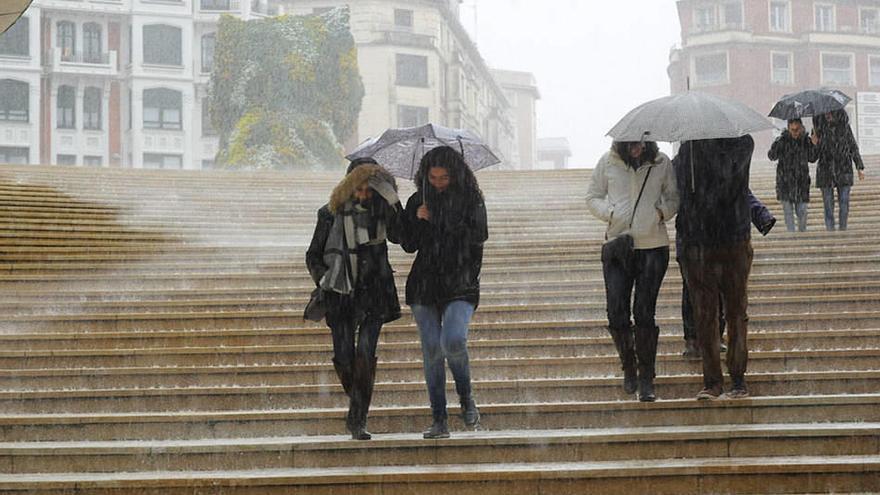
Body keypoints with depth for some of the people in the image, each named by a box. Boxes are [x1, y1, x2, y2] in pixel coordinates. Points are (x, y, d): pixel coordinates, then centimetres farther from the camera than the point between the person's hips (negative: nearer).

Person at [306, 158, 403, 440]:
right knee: (344, 359, -3)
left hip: (374, 293, -1)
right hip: (341, 295, 1)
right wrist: (323, 280, -4)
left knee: (365, 354, -15)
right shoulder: (331, 214, 4)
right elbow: (313, 256, 12)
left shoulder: (381, 211, 2)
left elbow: (399, 235, -18)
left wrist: (390, 198, -22)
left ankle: (358, 420, -11)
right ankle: (357, 411, 24)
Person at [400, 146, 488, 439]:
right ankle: (439, 421, 7)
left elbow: (479, 237, -11)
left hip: (461, 285, -3)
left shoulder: (471, 199, 2)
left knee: (453, 341, -23)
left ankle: (466, 397, 4)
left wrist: (439, 220, -12)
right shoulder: (418, 201, 9)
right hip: (424, 284, 3)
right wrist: (417, 220, -9)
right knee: (432, 350, 1)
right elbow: (408, 245, 9)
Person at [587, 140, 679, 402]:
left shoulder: (662, 163, 3)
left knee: (645, 313, -4)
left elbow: (674, 198, 12)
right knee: (616, 313, -4)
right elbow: (592, 198, 12)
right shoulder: (608, 162, 3)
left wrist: (662, 212, -8)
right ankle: (629, 368, 20)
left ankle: (646, 379, 6)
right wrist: (611, 213, -7)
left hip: (653, 246, -1)